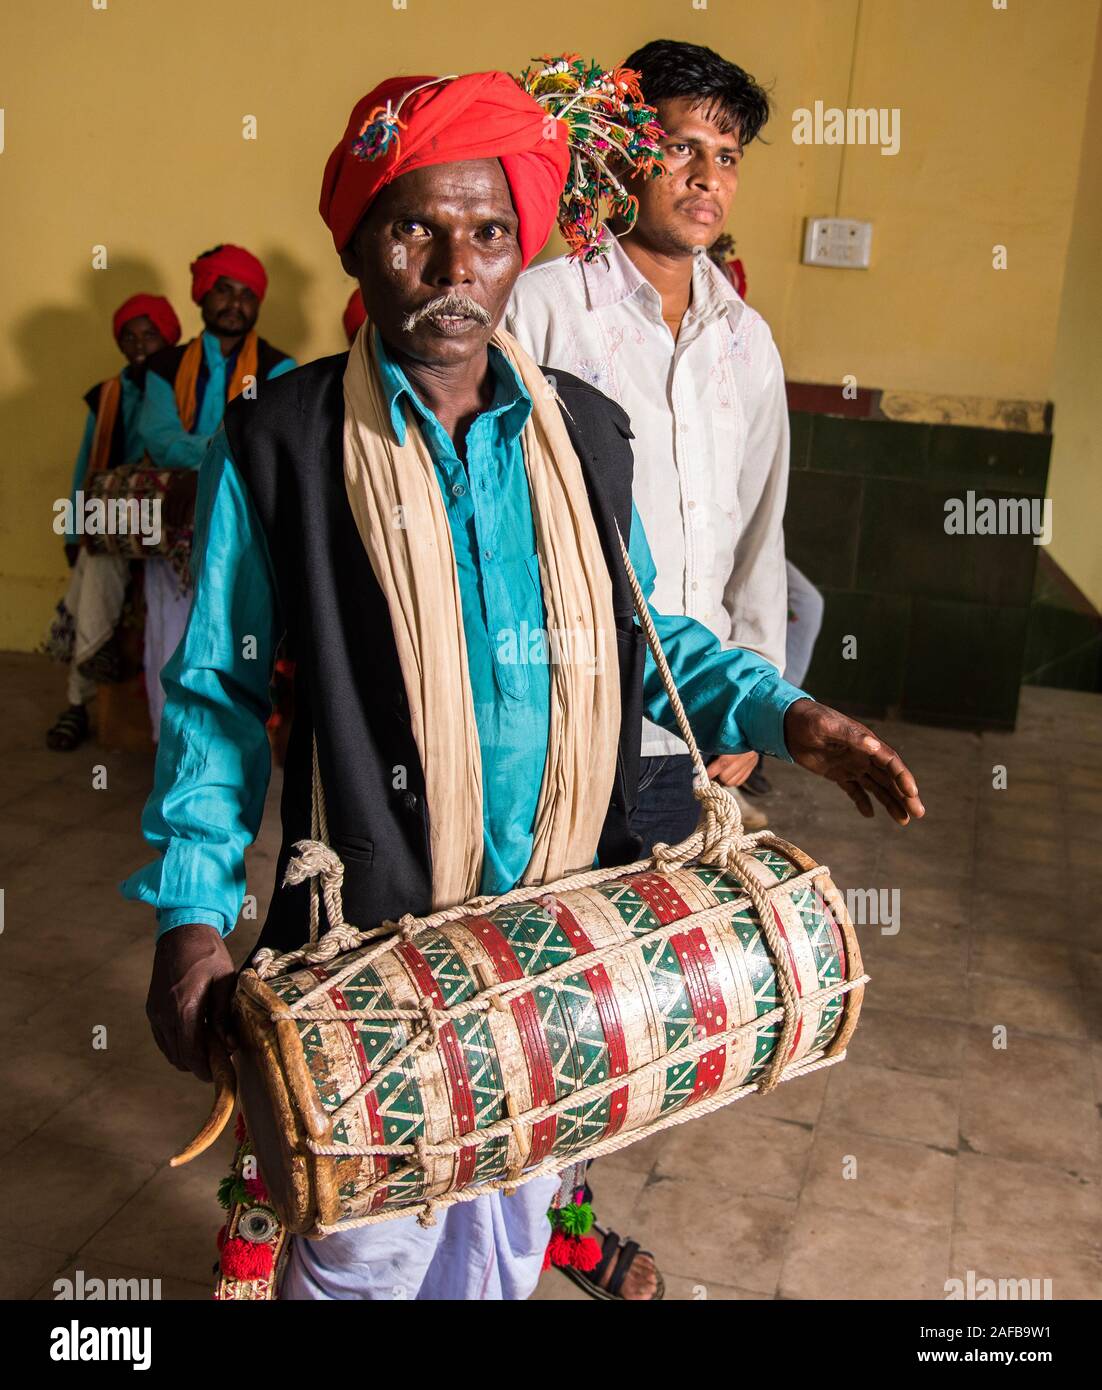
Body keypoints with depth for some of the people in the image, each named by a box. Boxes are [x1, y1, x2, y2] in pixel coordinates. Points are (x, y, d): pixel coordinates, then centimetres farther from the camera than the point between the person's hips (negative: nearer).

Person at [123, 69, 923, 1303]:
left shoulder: (584, 434, 1)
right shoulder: (274, 445, -8)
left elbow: (640, 634, 12)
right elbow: (219, 688, -4)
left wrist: (783, 715, -3)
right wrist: (191, 913, -12)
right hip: (376, 923, -3)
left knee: (516, 1212, 22)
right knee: (372, 1243, 12)